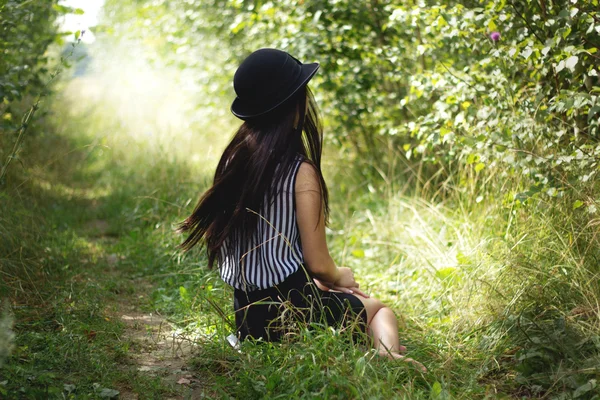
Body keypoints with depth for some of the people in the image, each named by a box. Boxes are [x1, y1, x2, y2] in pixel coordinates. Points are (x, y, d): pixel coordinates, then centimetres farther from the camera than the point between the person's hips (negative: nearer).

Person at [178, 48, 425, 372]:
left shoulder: (233, 158, 1)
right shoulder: (300, 171, -18)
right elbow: (319, 264, -16)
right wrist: (341, 277, 8)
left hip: (246, 314, 7)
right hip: (291, 307, -7)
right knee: (379, 308, 22)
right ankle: (386, 351, -8)